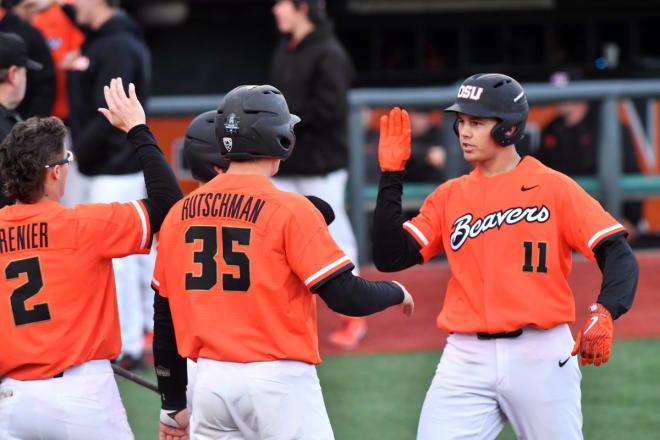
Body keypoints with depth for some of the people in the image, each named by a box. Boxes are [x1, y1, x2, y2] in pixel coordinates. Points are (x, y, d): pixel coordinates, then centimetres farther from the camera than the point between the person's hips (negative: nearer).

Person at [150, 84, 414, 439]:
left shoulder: (180, 213, 7)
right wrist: (396, 292, 10)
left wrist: (172, 404, 20)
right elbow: (346, 297, -12)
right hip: (278, 383, -5)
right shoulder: (290, 210, -10)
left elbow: (164, 319, 12)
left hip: (210, 380, 5)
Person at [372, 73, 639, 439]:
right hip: (466, 362, 3)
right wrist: (391, 176, 0)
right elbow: (390, 257, 4)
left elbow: (620, 258, -6)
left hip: (541, 357, -3)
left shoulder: (555, 187, 0)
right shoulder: (449, 196, 11)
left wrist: (604, 314, -25)